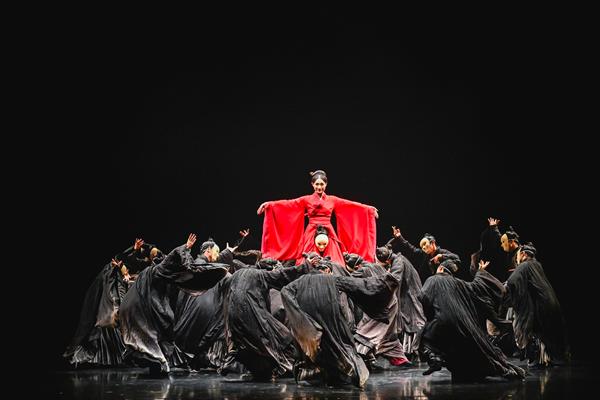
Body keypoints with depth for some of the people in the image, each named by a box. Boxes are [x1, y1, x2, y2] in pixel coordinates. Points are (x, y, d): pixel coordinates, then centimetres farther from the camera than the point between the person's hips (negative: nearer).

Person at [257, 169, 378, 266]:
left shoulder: (332, 200, 10)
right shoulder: (306, 200, 5)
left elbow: (352, 205, 7)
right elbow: (288, 203, -4)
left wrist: (369, 208, 1)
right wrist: (269, 204, -15)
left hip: (328, 235, 1)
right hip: (312, 235, -1)